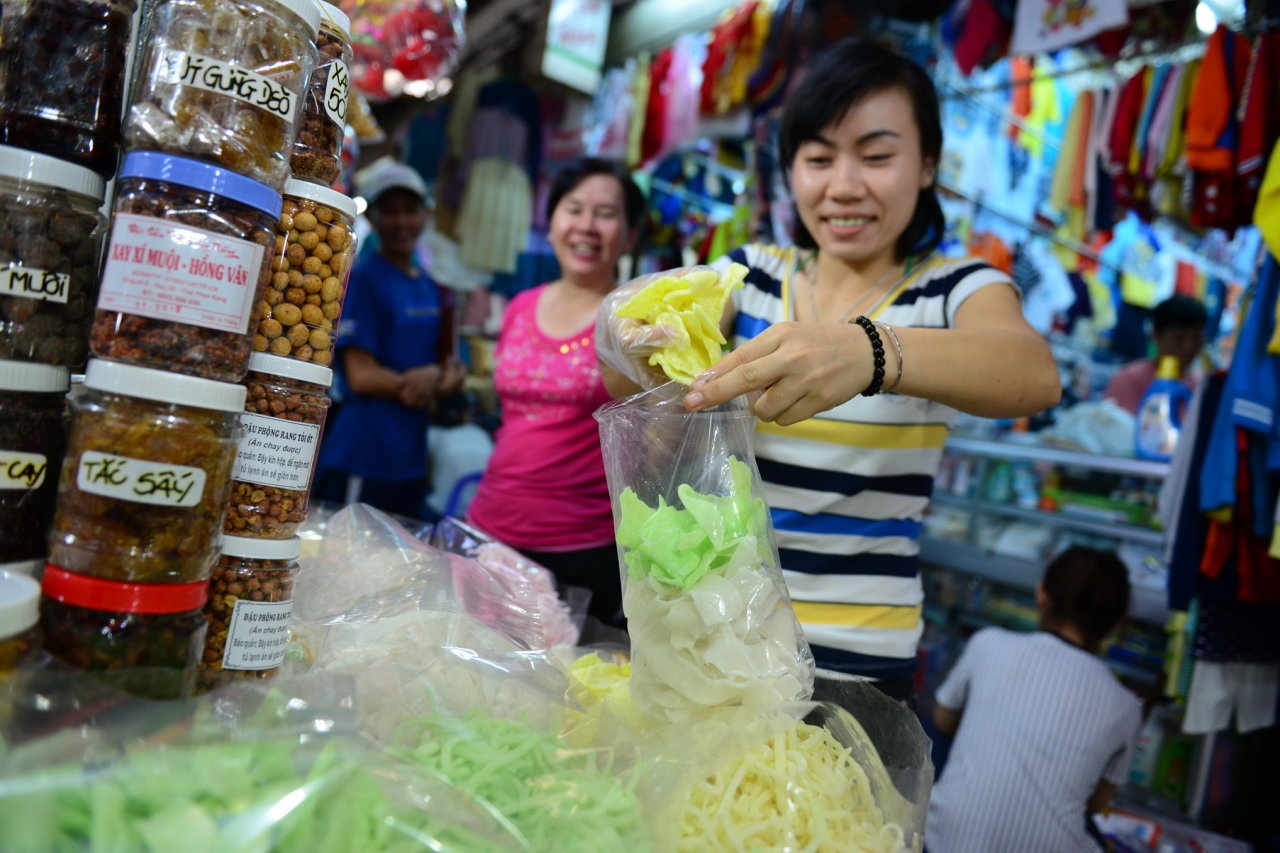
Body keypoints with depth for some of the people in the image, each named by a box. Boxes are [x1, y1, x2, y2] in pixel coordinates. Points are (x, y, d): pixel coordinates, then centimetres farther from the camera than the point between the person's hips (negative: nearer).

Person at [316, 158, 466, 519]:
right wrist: (437, 378, -10)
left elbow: (443, 362, 15)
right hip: (363, 462, -7)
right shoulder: (363, 277, -9)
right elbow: (361, 376, -14)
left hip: (410, 461, 7)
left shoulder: (430, 288, 11)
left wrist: (446, 376, -8)